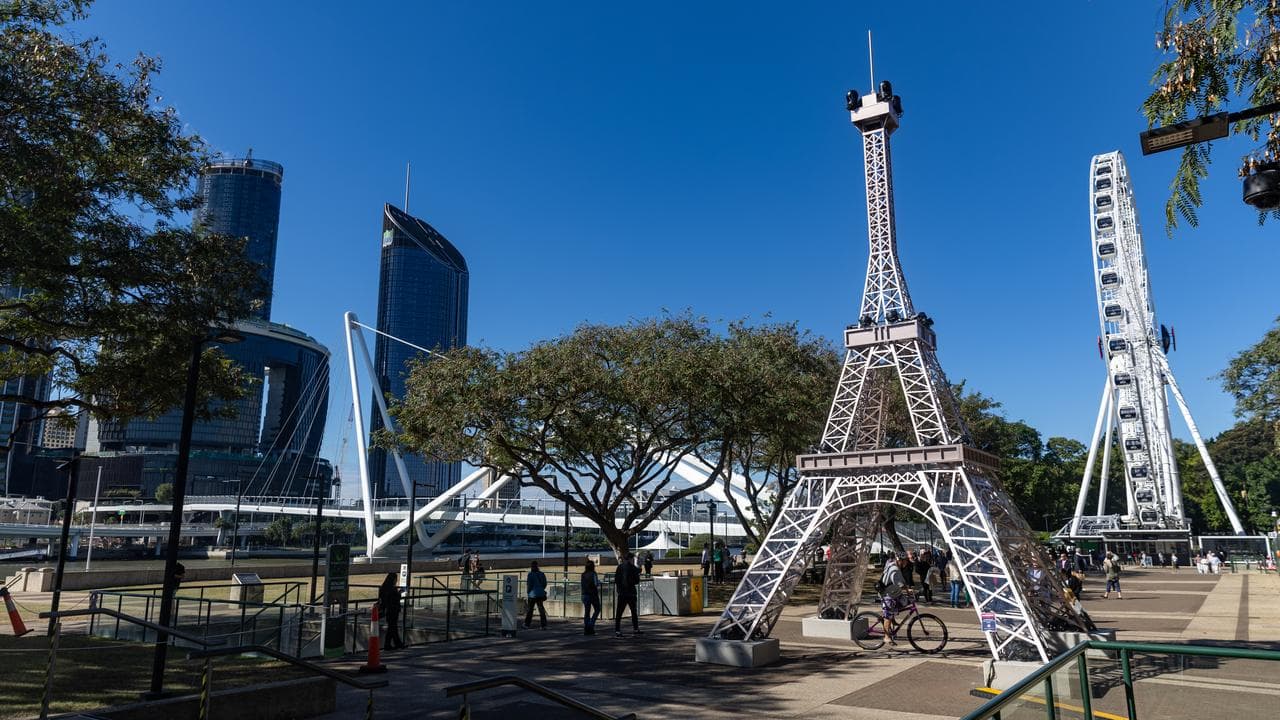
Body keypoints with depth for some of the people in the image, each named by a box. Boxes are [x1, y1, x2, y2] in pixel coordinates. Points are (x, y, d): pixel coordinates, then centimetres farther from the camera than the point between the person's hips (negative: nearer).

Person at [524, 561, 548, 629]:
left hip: (533, 594, -5)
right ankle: (544, 625, 2)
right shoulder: (541, 574, 6)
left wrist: (527, 593, 1)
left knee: (529, 610, 6)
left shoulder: (530, 575, -10)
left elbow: (529, 585, -12)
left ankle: (527, 625, 11)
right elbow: (545, 584, 9)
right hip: (541, 594, 5)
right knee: (541, 609, 7)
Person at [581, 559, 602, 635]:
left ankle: (586, 629, 5)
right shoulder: (593, 574, -11)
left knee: (586, 612, 7)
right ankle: (591, 625, -4)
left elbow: (582, 584, 8)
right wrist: (599, 581, 7)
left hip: (585, 594, 5)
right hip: (593, 594, -5)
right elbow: (596, 584, -12)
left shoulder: (583, 574, 7)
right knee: (597, 610, 10)